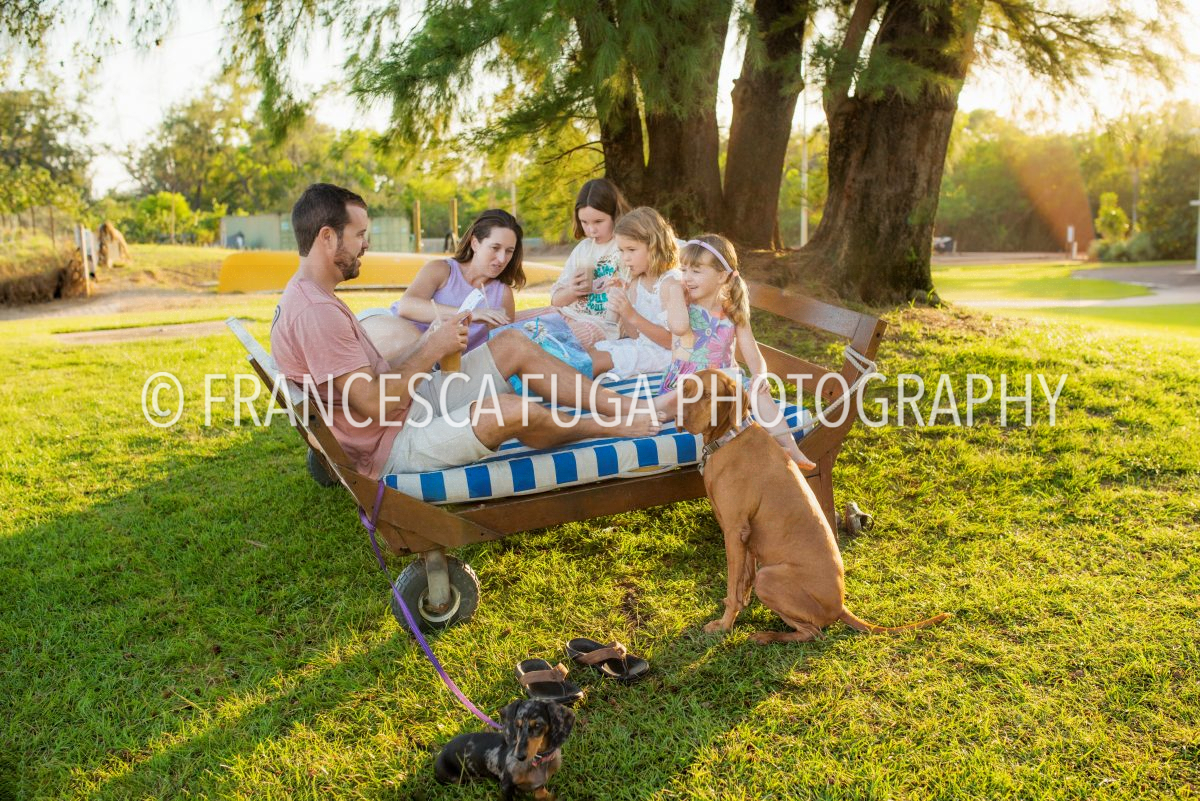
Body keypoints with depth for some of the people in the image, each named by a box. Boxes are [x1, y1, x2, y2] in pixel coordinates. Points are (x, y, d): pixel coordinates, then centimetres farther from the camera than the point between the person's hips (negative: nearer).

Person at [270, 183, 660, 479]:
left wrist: (430, 340, 2)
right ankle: (609, 426, -2)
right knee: (510, 410, -32)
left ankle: (624, 405, 6)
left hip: (411, 405, 11)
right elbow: (375, 403, -26)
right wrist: (433, 349, -15)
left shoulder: (313, 298, 12)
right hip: (392, 451, -11)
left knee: (512, 344, 5)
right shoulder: (315, 311, -23)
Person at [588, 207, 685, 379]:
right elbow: (635, 334, 9)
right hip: (639, 345, 9)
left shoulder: (671, 284, -15)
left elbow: (673, 342, -19)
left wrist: (632, 316, -27)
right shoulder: (635, 283, 8)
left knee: (598, 360, -20)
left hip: (661, 352, -8)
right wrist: (620, 305, -6)